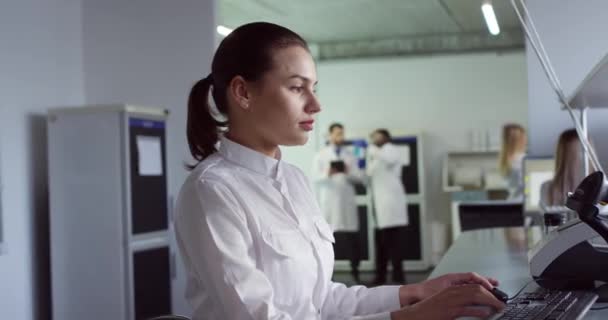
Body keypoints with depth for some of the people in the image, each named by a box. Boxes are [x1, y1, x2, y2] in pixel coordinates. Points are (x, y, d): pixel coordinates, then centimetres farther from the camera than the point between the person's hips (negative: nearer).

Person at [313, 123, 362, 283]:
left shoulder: (350, 155, 16)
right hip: (328, 200, -2)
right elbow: (316, 178, 0)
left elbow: (358, 178, 8)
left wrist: (348, 172, -12)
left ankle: (355, 270, 3)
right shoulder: (320, 155, 10)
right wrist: (327, 174, -19)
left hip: (347, 199, 2)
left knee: (352, 236, -2)